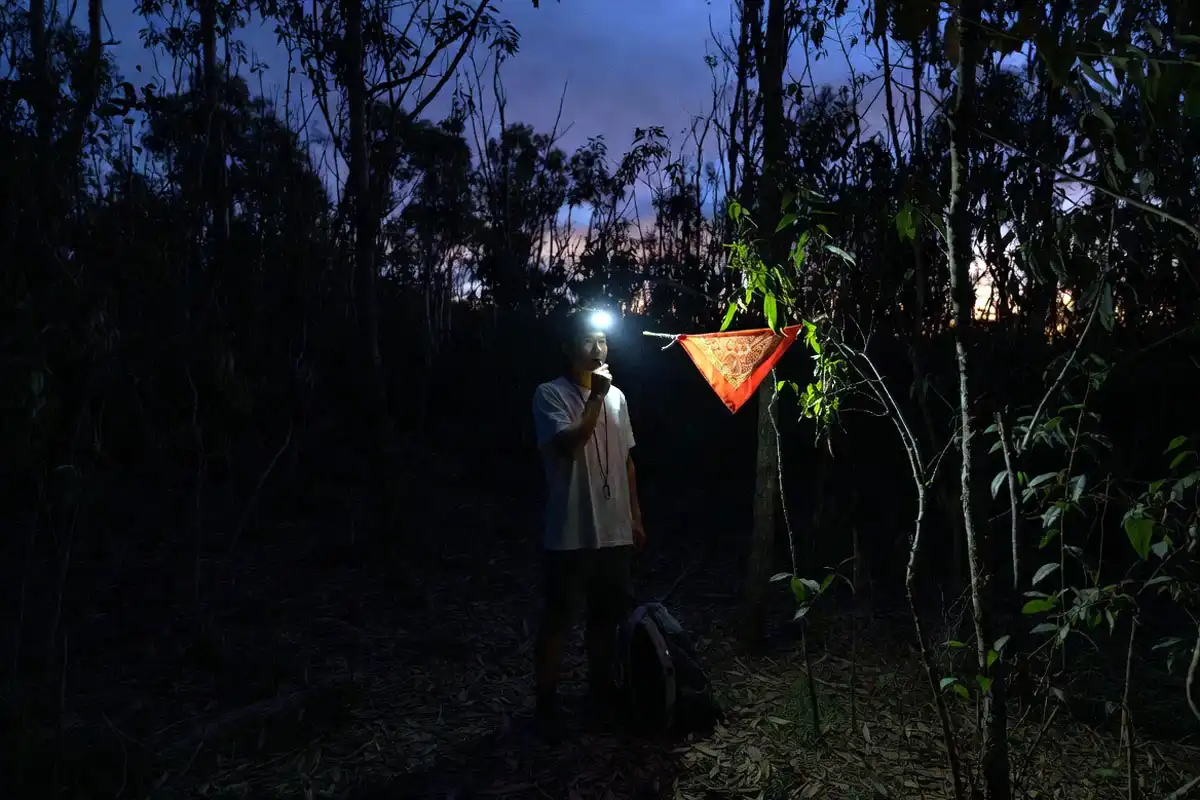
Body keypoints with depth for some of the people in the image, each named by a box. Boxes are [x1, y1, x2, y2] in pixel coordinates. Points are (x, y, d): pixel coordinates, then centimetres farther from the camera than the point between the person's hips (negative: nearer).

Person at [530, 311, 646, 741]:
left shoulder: (617, 396, 10)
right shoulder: (551, 394, -9)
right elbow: (568, 445, -24)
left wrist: (636, 517, 14)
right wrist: (595, 398, -20)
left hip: (614, 531, 6)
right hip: (571, 533, -6)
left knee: (608, 614, 17)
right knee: (558, 619, 5)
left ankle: (601, 689, 34)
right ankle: (547, 701, 19)